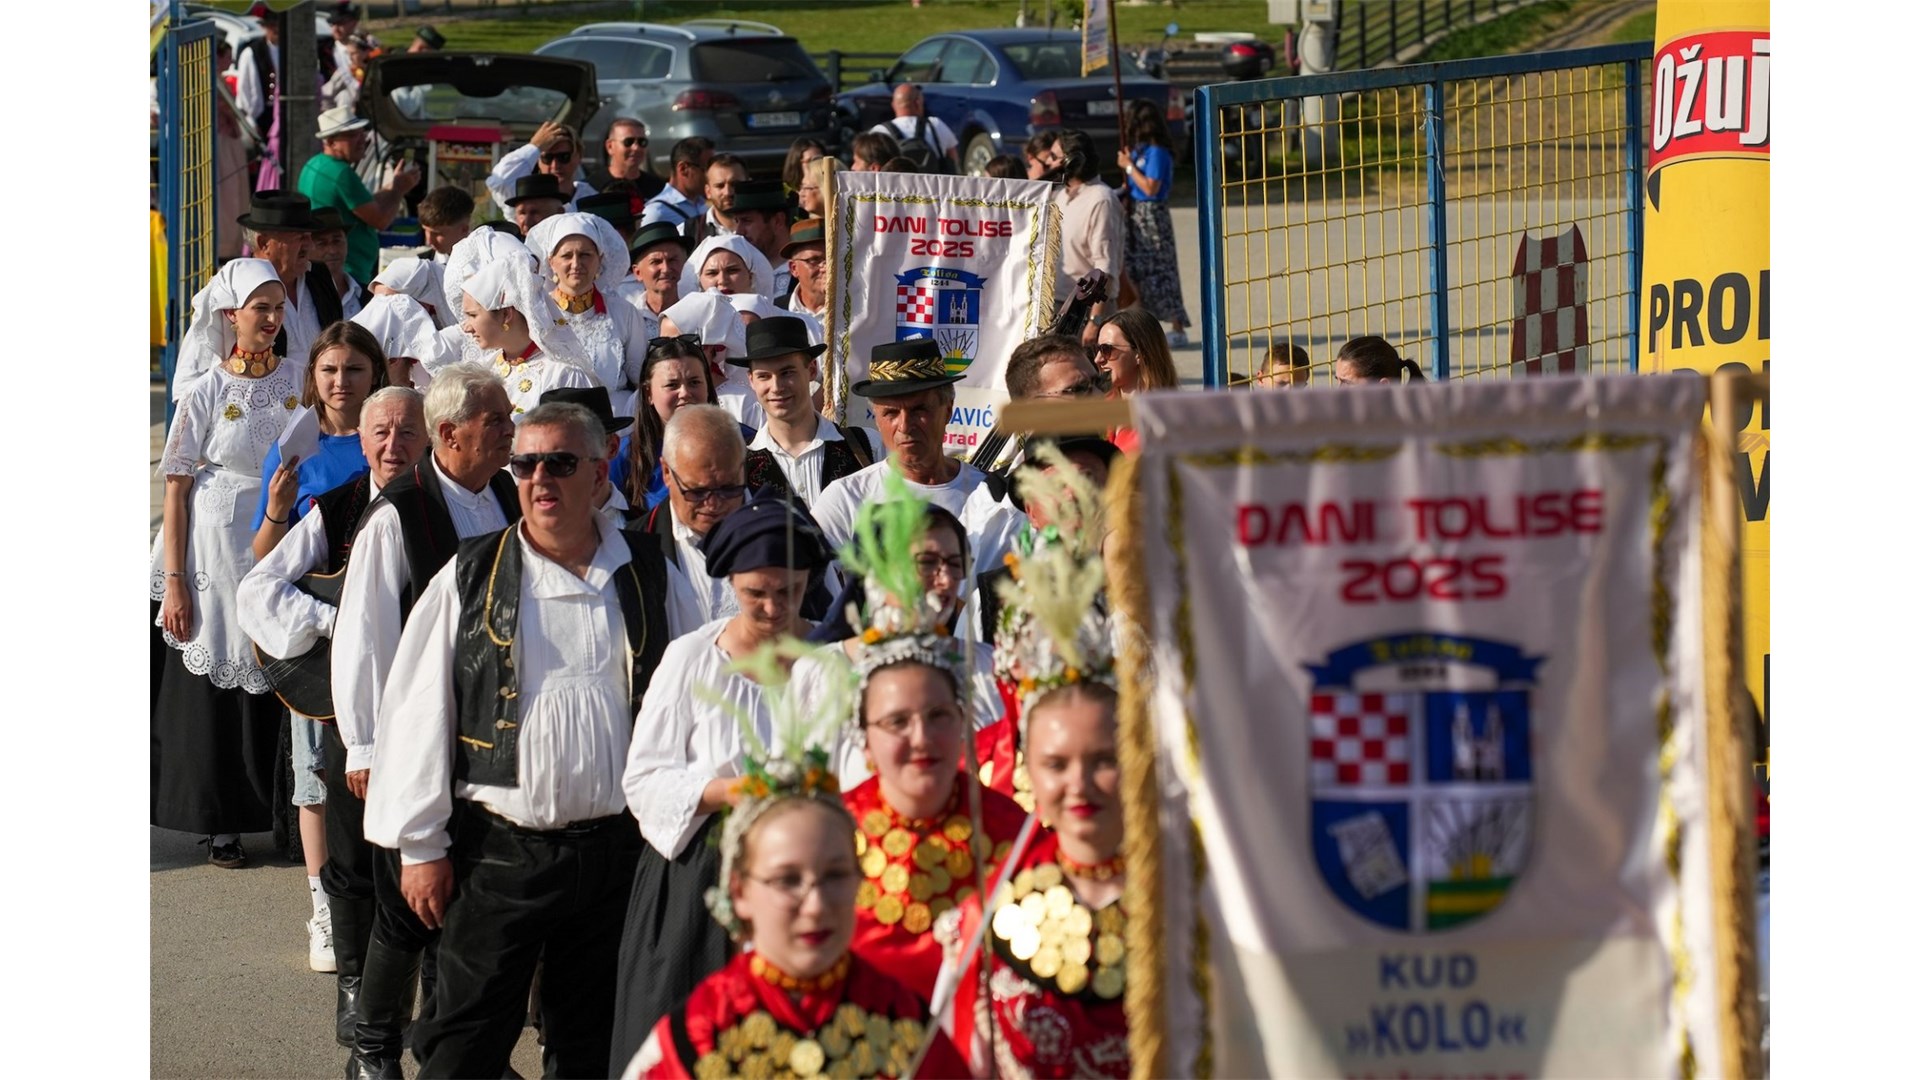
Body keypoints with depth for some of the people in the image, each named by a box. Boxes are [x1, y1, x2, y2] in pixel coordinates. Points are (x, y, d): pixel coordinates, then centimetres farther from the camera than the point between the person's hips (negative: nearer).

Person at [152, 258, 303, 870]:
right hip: (219, 551, -2)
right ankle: (221, 824, 12)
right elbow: (177, 492, -4)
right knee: (219, 683, 3)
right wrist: (173, 583, -9)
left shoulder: (301, 379, 2)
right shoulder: (206, 395, -5)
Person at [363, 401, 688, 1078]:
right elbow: (418, 711, 0)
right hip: (498, 851, -2)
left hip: (615, 844, 2)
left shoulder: (645, 573, 5)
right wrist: (420, 845, -3)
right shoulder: (472, 577, 0)